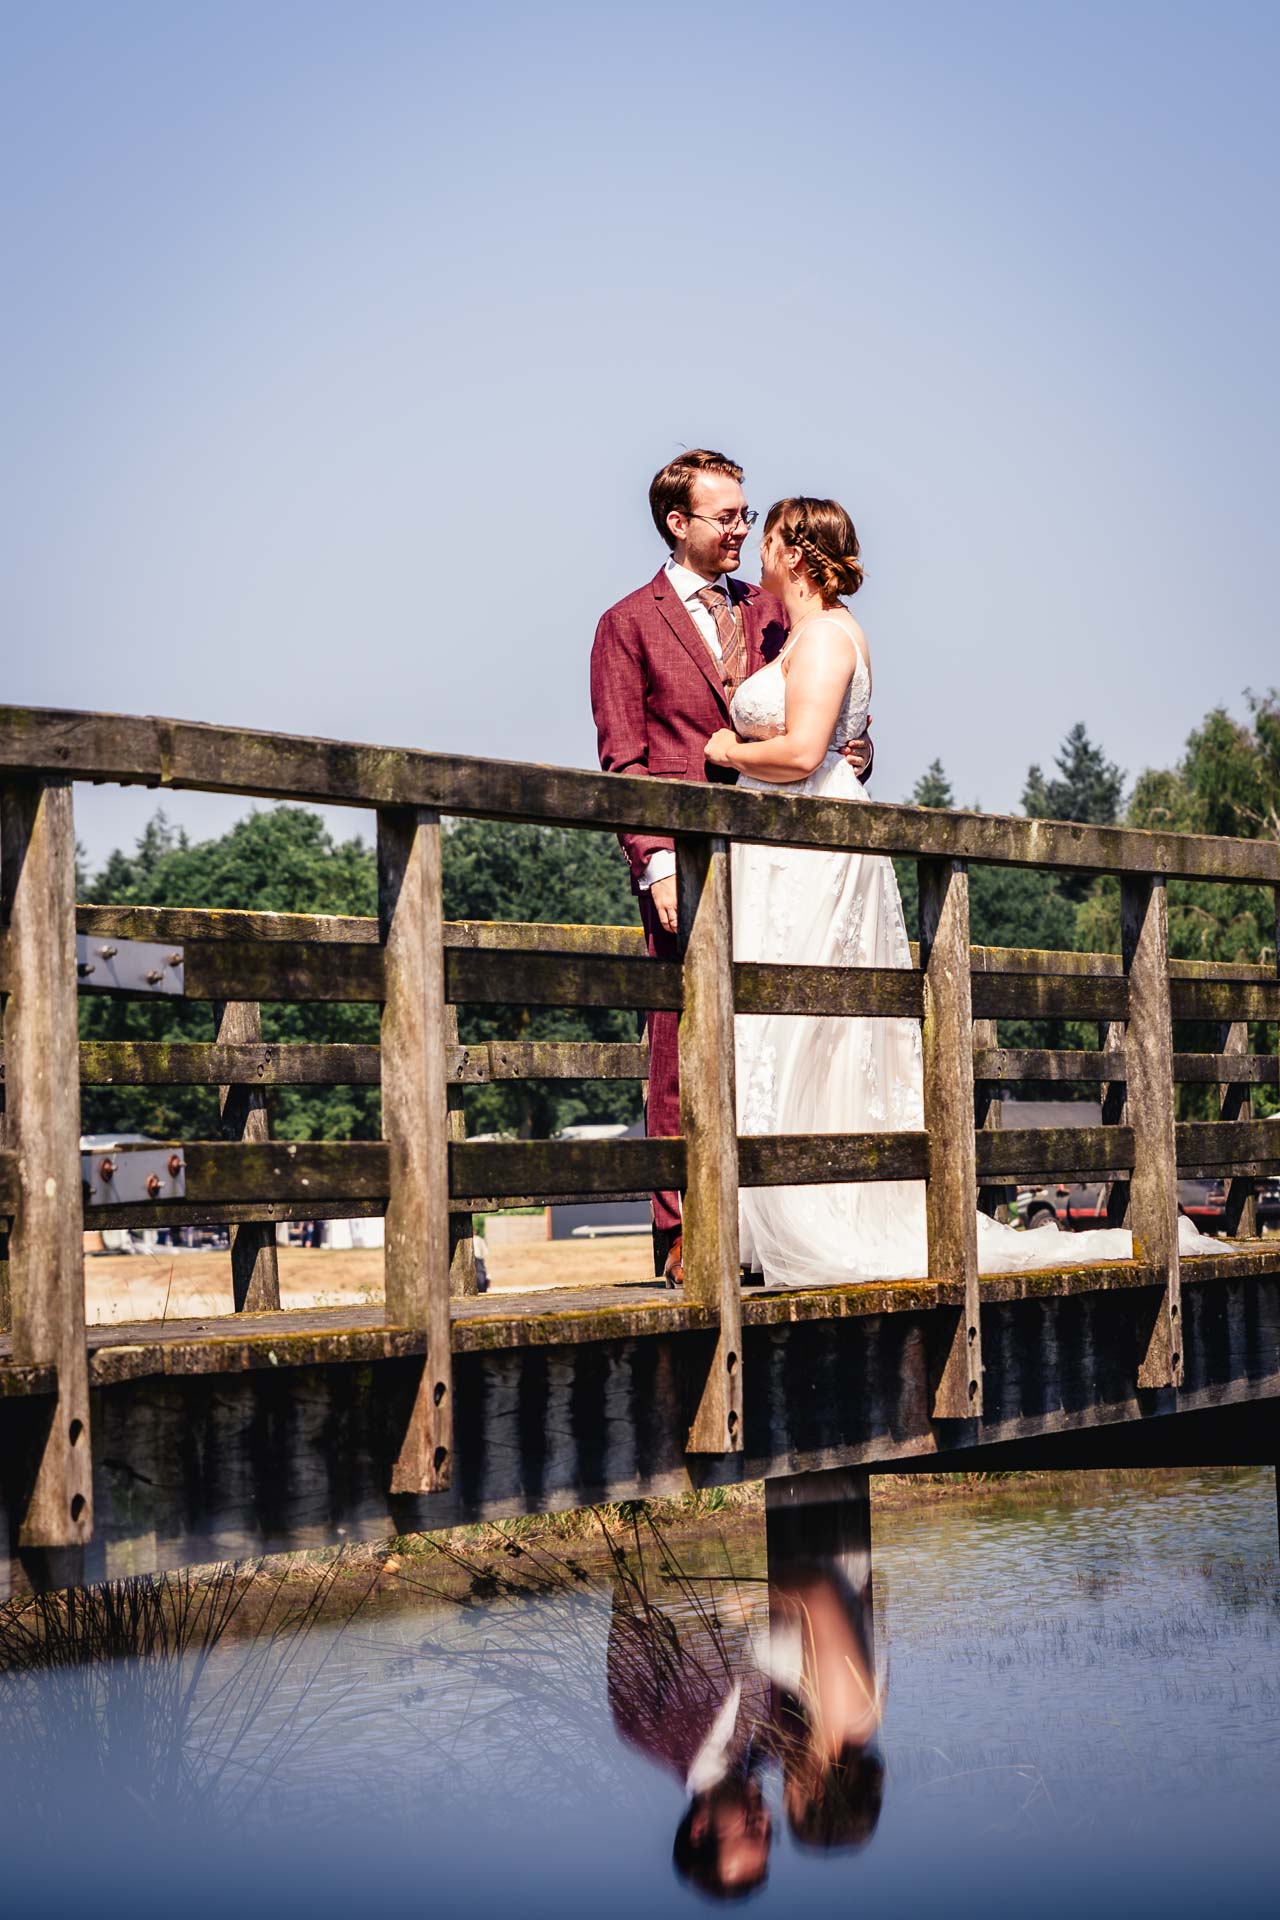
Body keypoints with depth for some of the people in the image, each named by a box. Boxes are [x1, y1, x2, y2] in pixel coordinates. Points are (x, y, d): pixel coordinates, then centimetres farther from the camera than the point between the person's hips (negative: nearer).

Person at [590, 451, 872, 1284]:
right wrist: (656, 862, -12)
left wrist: (854, 750, -1)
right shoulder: (630, 624, 5)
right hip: (687, 864, -4)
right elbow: (623, 759, -1)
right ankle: (683, 1232, -3)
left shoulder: (769, 612, 18)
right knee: (684, 1047, -6)